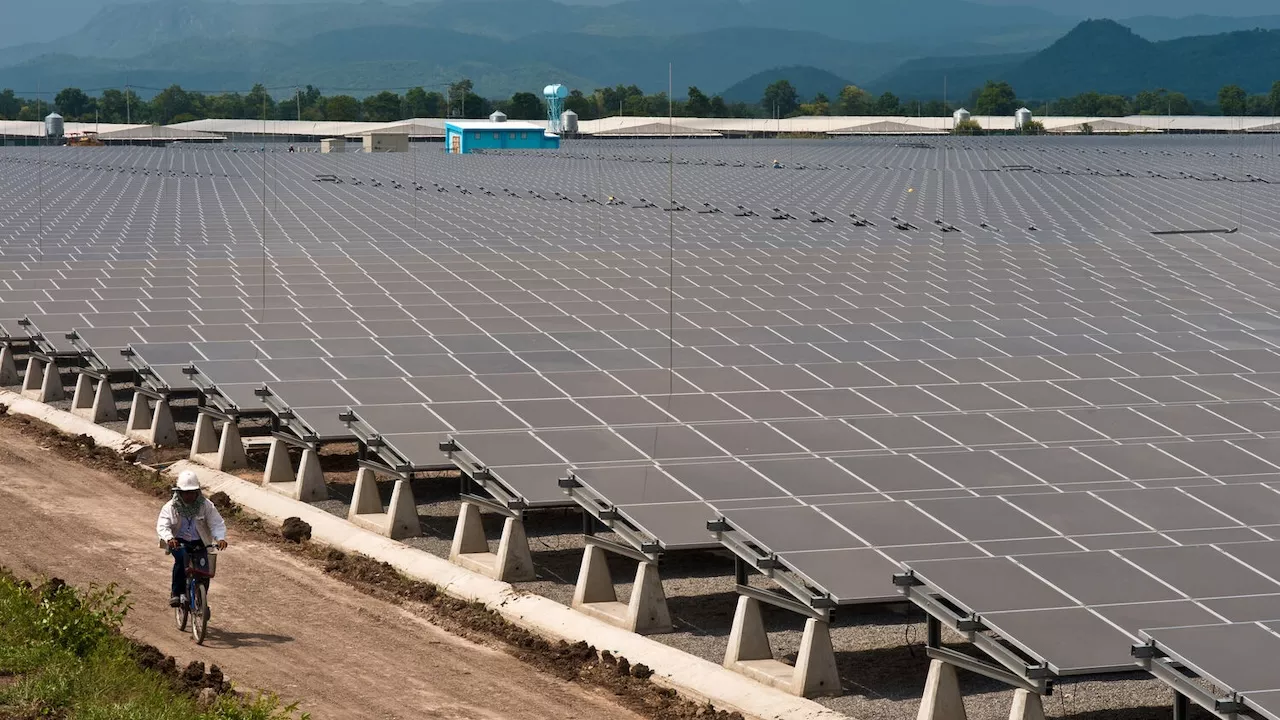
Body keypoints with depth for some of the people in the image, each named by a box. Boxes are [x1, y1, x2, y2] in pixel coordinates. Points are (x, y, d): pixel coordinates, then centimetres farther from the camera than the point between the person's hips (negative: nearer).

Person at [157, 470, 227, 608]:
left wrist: (220, 538, -31)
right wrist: (169, 538, -39)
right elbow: (162, 526, -17)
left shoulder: (206, 506, -3)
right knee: (182, 557, -34)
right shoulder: (171, 507, -6)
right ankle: (176, 593, -23)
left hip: (199, 544, 1)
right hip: (179, 543, -1)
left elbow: (217, 523, -9)